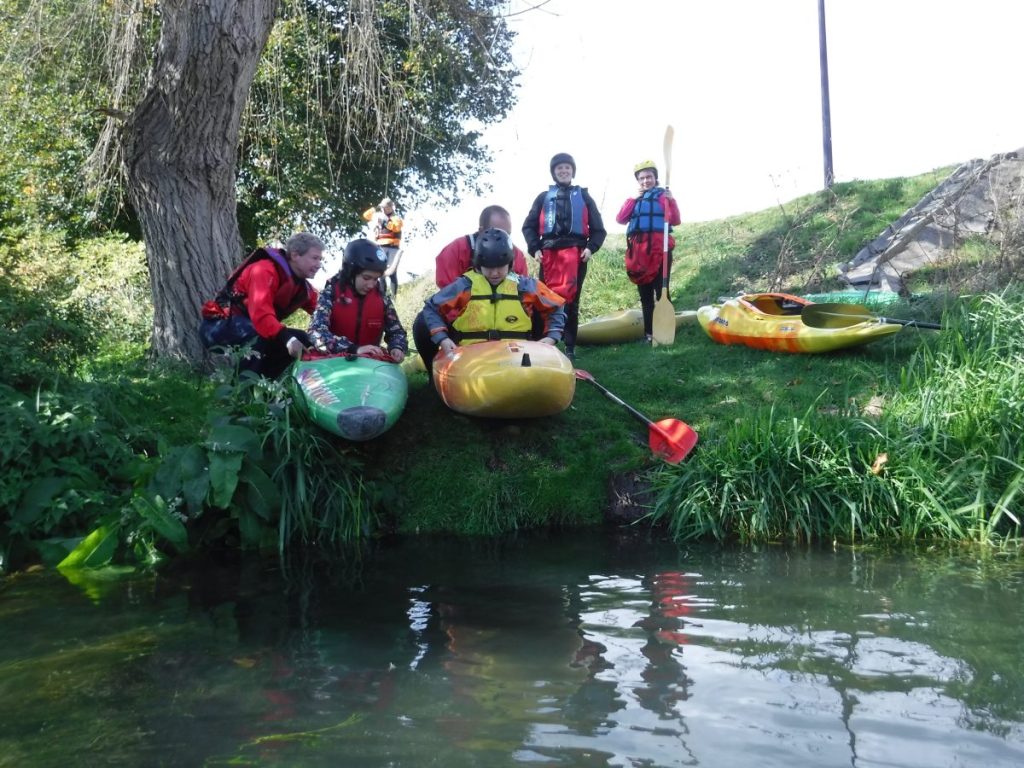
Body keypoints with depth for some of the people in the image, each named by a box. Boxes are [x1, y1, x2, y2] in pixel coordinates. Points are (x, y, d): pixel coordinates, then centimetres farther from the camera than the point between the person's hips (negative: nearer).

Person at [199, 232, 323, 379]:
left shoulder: (303, 287, 6)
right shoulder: (266, 270, -20)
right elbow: (261, 312, -35)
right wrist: (286, 337, -48)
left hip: (248, 329, 9)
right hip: (221, 325, -9)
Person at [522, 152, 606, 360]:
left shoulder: (583, 197, 18)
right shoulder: (544, 197, 18)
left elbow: (598, 229, 15)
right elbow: (529, 226, 15)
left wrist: (591, 247, -3)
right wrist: (534, 248, 0)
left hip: (575, 253, -1)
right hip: (549, 252, 1)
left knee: (571, 300, -2)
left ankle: (570, 347, 0)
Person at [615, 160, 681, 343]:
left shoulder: (663, 195, 5)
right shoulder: (634, 199, 19)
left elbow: (675, 221, -8)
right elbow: (620, 219, 5)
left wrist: (671, 201, -22)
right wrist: (633, 199, 0)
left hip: (659, 247, -5)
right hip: (638, 250, 5)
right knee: (645, 294, 8)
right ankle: (649, 334, 14)